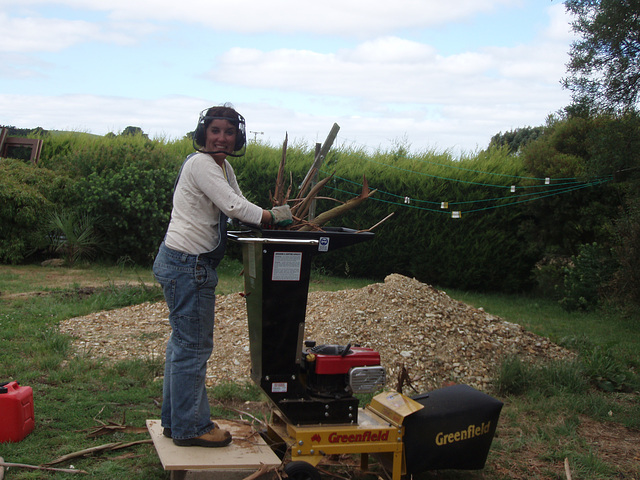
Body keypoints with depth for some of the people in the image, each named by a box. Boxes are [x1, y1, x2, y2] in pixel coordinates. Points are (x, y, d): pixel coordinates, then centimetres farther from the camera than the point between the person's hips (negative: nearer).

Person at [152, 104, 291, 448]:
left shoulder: (222, 166, 16)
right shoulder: (200, 163, -14)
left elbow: (235, 206, 15)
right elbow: (234, 206, -22)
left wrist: (270, 216, 0)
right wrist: (274, 217, -15)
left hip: (188, 264, 11)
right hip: (188, 264, -11)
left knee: (183, 342, 16)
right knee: (194, 346, -3)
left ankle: (174, 420, 28)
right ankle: (189, 427, 7)